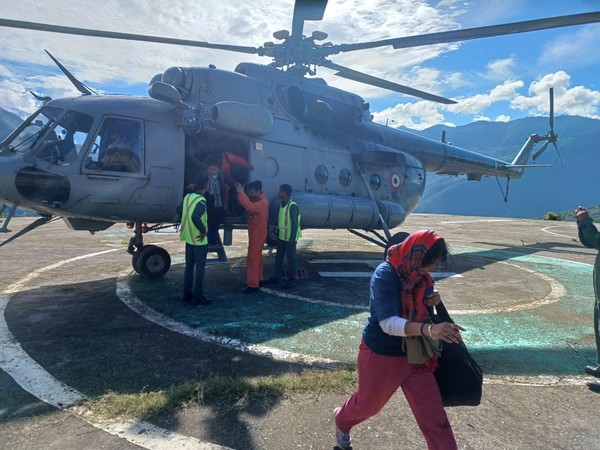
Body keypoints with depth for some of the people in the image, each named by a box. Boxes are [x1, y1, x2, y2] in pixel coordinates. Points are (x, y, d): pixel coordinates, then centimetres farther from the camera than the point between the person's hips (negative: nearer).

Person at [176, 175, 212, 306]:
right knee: (200, 268, 0)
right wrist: (203, 230, -23)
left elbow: (179, 210, 16)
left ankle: (187, 294, 22)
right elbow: (195, 217, -34)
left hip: (188, 237, 8)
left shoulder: (188, 196, 4)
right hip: (199, 240, -8)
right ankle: (198, 297, 5)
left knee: (189, 266, 15)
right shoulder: (201, 201, -20)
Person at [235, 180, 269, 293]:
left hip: (258, 233, -10)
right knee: (257, 256, 18)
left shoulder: (263, 202, -25)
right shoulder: (258, 199, 8)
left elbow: (249, 206, -41)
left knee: (252, 258, -7)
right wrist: (242, 192, -12)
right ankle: (258, 279, 30)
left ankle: (253, 285, -3)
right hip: (255, 232, 10)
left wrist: (240, 192, -39)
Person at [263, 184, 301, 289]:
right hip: (281, 237, 9)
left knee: (291, 258, 3)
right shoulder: (282, 204, 10)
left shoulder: (292, 206, -18)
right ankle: (276, 277, 26)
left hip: (289, 238, -9)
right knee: (278, 257, 15)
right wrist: (278, 234, 20)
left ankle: (291, 279, 14)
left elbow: (295, 223, -20)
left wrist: (293, 238, -21)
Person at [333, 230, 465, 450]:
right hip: (381, 355, -4)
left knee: (434, 417, 3)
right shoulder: (385, 274, -27)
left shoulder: (421, 275, -7)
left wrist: (431, 302, -14)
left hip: (414, 355, 5)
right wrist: (429, 329, -51)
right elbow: (388, 322, -36)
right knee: (368, 404, 22)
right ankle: (341, 420, 56)